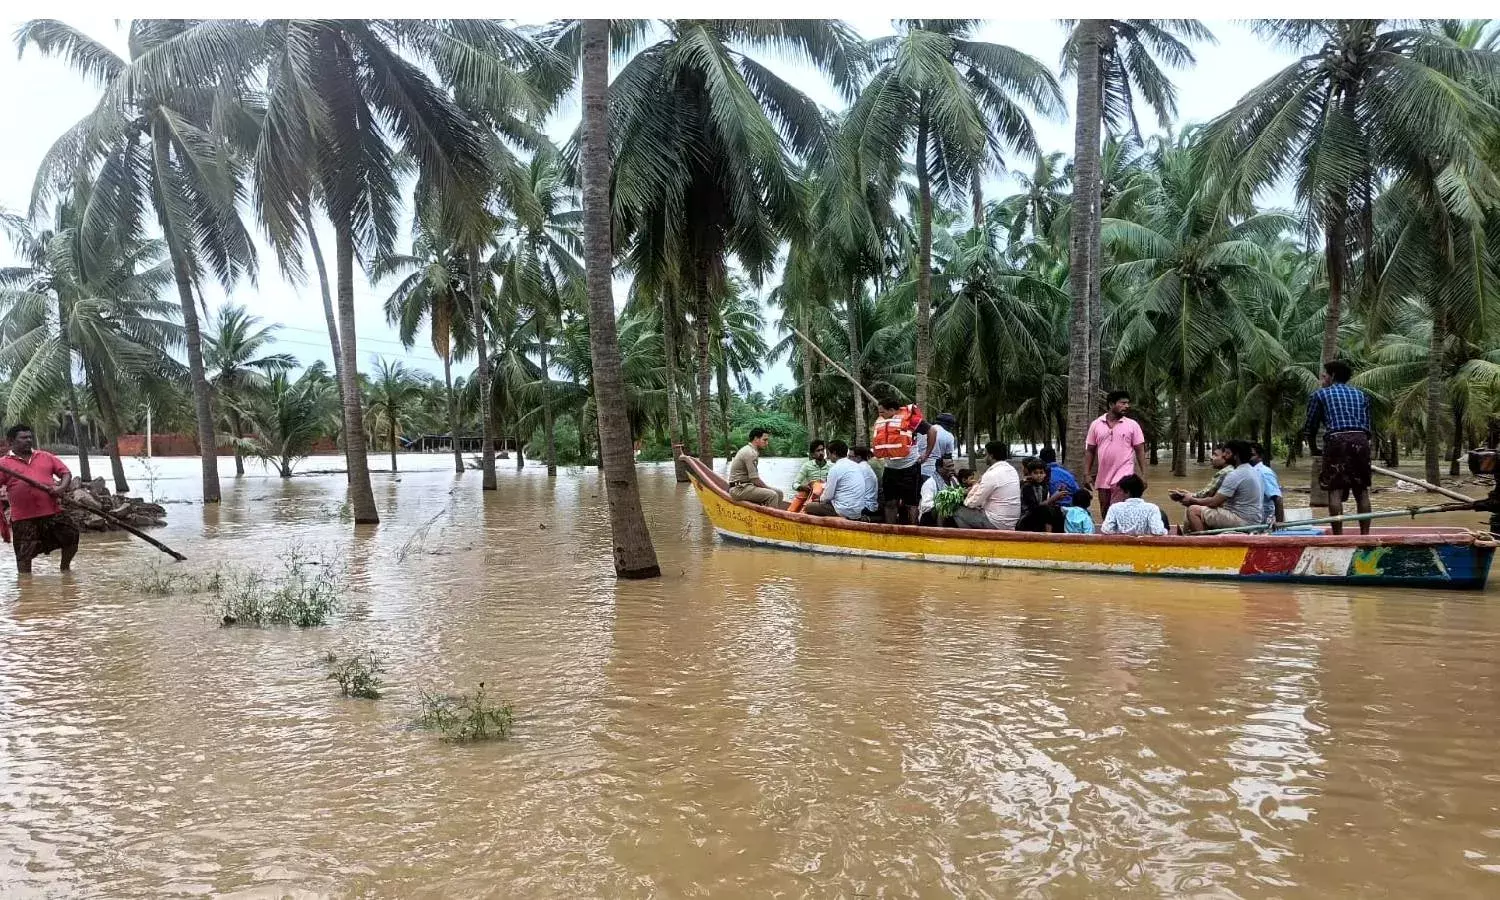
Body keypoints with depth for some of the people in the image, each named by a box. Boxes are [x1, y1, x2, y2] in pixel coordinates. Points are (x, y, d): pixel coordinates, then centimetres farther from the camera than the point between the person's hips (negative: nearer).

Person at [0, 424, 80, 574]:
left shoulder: (45, 457, 13)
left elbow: (66, 472, 12)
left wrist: (61, 487, -7)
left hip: (53, 512, 3)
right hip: (23, 518, -2)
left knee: (72, 536, 3)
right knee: (24, 555, 2)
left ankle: (65, 567, 26)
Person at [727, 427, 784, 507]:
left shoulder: (751, 451, 16)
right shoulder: (750, 453, -17)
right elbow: (755, 479, -19)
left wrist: (766, 487, 8)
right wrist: (769, 488, -6)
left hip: (746, 485, 11)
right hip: (739, 489, -11)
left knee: (779, 493, 5)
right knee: (772, 495, -25)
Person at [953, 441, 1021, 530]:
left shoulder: (991, 475, -19)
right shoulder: (1012, 469, 6)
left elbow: (972, 503, -12)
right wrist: (977, 487, 9)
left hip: (997, 524, -8)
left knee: (958, 512, 2)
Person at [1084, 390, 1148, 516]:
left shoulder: (1132, 425, 2)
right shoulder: (1096, 424, 6)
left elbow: (1140, 451, 3)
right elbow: (1089, 451, 9)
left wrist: (1143, 475, -5)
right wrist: (1086, 474, 2)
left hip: (1123, 478, -3)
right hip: (1102, 479, 3)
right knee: (1105, 513, 11)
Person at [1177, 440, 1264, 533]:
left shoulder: (1236, 475, -18)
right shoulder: (1253, 471, 13)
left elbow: (1214, 502, -17)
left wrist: (1192, 500, -2)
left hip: (1242, 520, -10)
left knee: (1193, 510, -13)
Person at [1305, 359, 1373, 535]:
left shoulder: (1320, 394, 14)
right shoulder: (1361, 395, 25)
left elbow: (1310, 427, 13)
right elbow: (1367, 426, 19)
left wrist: (1314, 450, 26)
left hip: (1336, 440, -4)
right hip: (1361, 441, 4)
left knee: (1335, 490, -5)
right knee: (1362, 490, 9)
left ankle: (1338, 535, -11)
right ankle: (1365, 533, 10)